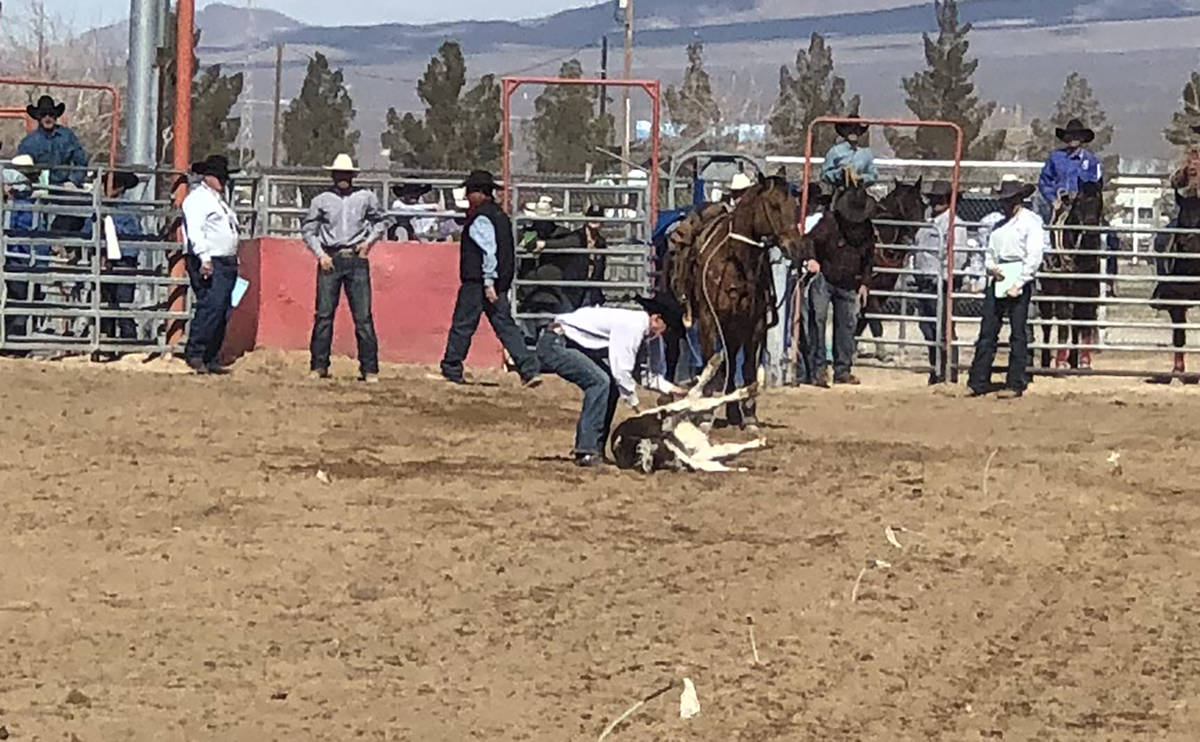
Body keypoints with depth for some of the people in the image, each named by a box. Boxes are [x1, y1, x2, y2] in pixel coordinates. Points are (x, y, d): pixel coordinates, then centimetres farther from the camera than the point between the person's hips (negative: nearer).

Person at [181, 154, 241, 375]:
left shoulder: (220, 200, 25)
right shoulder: (198, 198, -5)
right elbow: (195, 230, -17)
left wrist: (236, 262, 26)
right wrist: (203, 257, -28)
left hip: (228, 263, 10)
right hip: (209, 264, -10)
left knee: (224, 312, 6)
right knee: (211, 307, -18)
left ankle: (211, 358, 10)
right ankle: (194, 354, -14)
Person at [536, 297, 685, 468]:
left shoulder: (638, 326, 12)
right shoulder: (631, 325, -19)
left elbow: (638, 371, 23)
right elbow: (621, 371, -20)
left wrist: (669, 387, 18)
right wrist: (635, 402, -8)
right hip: (554, 344, -10)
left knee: (610, 386, 9)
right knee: (600, 381, -21)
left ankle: (596, 448, 11)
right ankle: (587, 452, -19)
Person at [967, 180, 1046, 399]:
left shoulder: (1031, 221, -3)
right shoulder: (998, 224, 17)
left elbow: (1034, 258, -10)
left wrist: (1018, 285, -15)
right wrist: (991, 267, -2)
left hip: (1019, 282, -6)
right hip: (996, 280, 6)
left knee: (1018, 335, -2)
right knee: (987, 332, 3)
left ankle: (1015, 385, 1)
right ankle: (978, 383, 4)